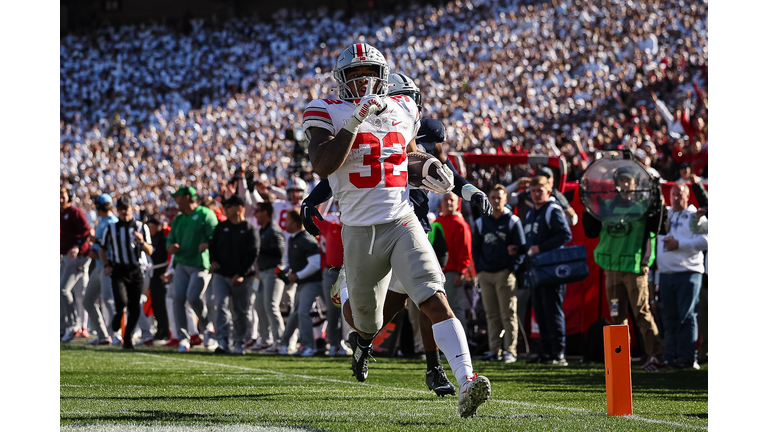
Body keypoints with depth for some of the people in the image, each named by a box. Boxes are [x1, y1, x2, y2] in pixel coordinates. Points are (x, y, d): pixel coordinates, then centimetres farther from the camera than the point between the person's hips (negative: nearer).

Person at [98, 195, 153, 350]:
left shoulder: (141, 227, 5)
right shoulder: (111, 229, 5)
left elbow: (150, 252, 2)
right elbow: (102, 249, 16)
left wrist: (142, 242, -18)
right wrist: (106, 265, 1)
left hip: (135, 271, 1)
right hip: (118, 271, -1)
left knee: (135, 309, 1)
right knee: (122, 301, -23)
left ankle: (127, 338, 18)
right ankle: (118, 315, 12)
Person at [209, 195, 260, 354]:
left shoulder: (249, 230, -3)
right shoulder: (221, 227, 12)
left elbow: (252, 254, -9)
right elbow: (213, 246, 16)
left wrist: (241, 274, -17)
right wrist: (213, 260, -5)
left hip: (242, 278, -3)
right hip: (221, 275, 3)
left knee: (240, 312, 6)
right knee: (222, 306, -14)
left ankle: (239, 343, 20)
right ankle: (223, 343, -22)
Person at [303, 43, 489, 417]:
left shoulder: (402, 110, 9)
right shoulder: (326, 114, -4)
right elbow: (322, 165, -20)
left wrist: (431, 170, 6)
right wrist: (356, 120, -23)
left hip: (402, 224, 1)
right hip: (359, 230, -1)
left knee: (435, 301, -19)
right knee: (366, 315, 17)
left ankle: (466, 381, -31)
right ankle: (362, 338, 56)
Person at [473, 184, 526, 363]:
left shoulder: (513, 221, 3)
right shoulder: (481, 223, 13)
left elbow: (522, 248, 1)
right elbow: (475, 248, 19)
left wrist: (511, 269, -8)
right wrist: (479, 269, 7)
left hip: (505, 274, -4)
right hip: (485, 274, 4)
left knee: (508, 314, -5)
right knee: (492, 315, 4)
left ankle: (510, 350, -5)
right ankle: (495, 350, 6)